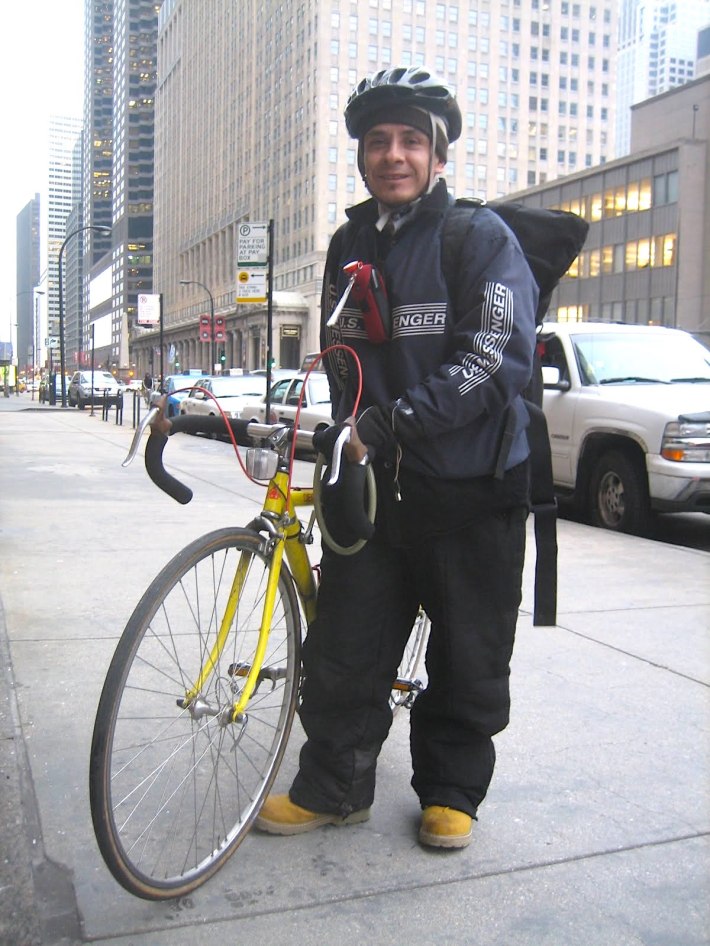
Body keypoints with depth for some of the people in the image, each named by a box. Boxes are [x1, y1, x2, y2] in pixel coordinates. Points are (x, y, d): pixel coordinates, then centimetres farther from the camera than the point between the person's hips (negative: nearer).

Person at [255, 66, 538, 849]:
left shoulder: (483, 238, -6)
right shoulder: (349, 245, 12)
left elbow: (498, 359, -17)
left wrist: (396, 419, -26)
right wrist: (347, 431, 11)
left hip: (471, 488, -4)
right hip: (374, 483, 5)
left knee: (468, 657, 8)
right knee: (344, 645, 8)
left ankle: (450, 792, 28)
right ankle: (333, 786, 26)